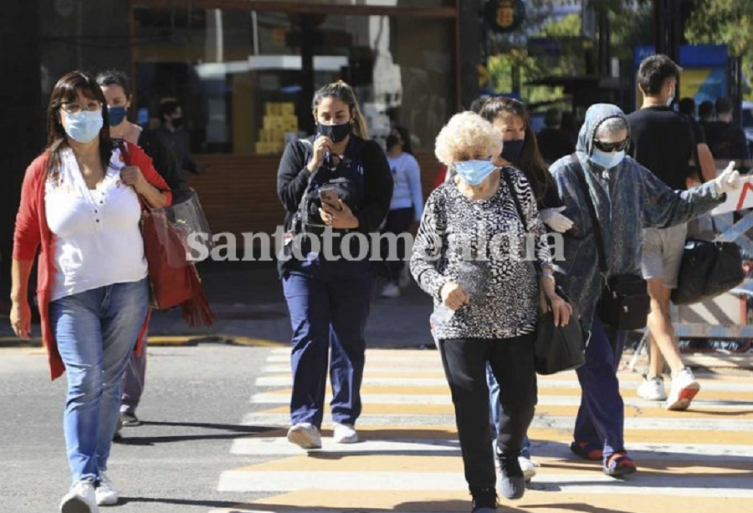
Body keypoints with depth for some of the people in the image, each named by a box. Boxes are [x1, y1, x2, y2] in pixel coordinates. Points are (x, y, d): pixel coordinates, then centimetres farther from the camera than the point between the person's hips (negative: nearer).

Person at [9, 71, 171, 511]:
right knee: (85, 382, -15)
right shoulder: (44, 170, 0)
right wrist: (19, 299, 3)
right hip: (71, 295, -2)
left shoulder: (128, 157, 5)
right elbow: (25, 238, 4)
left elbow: (165, 200, 19)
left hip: (128, 289, 2)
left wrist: (142, 184, -4)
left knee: (110, 382, 7)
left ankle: (100, 471, 18)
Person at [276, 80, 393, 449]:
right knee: (308, 338, -11)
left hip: (352, 262, 0)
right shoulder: (298, 150, 10)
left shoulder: (369, 154, 7)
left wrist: (354, 221, -20)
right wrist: (313, 165, -12)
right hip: (304, 258, 0)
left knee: (348, 341, 7)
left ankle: (345, 418, 16)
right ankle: (306, 419, -17)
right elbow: (286, 195, -1)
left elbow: (381, 204, -2)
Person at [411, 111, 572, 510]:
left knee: (522, 399, 8)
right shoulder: (442, 200, -4)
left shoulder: (516, 184, 1)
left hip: (516, 319, 2)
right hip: (462, 322, -2)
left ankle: (508, 457, 40)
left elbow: (537, 241, 9)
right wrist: (442, 286, -19)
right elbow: (420, 259, 1)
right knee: (472, 410, -1)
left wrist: (551, 294, 4)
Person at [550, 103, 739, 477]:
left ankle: (587, 438, 24)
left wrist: (714, 190, 12)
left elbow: (669, 207, 18)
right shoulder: (565, 174, -8)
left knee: (605, 365, 10)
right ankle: (612, 446, -8)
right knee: (597, 365, -9)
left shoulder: (632, 173, 8)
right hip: (580, 290, -5)